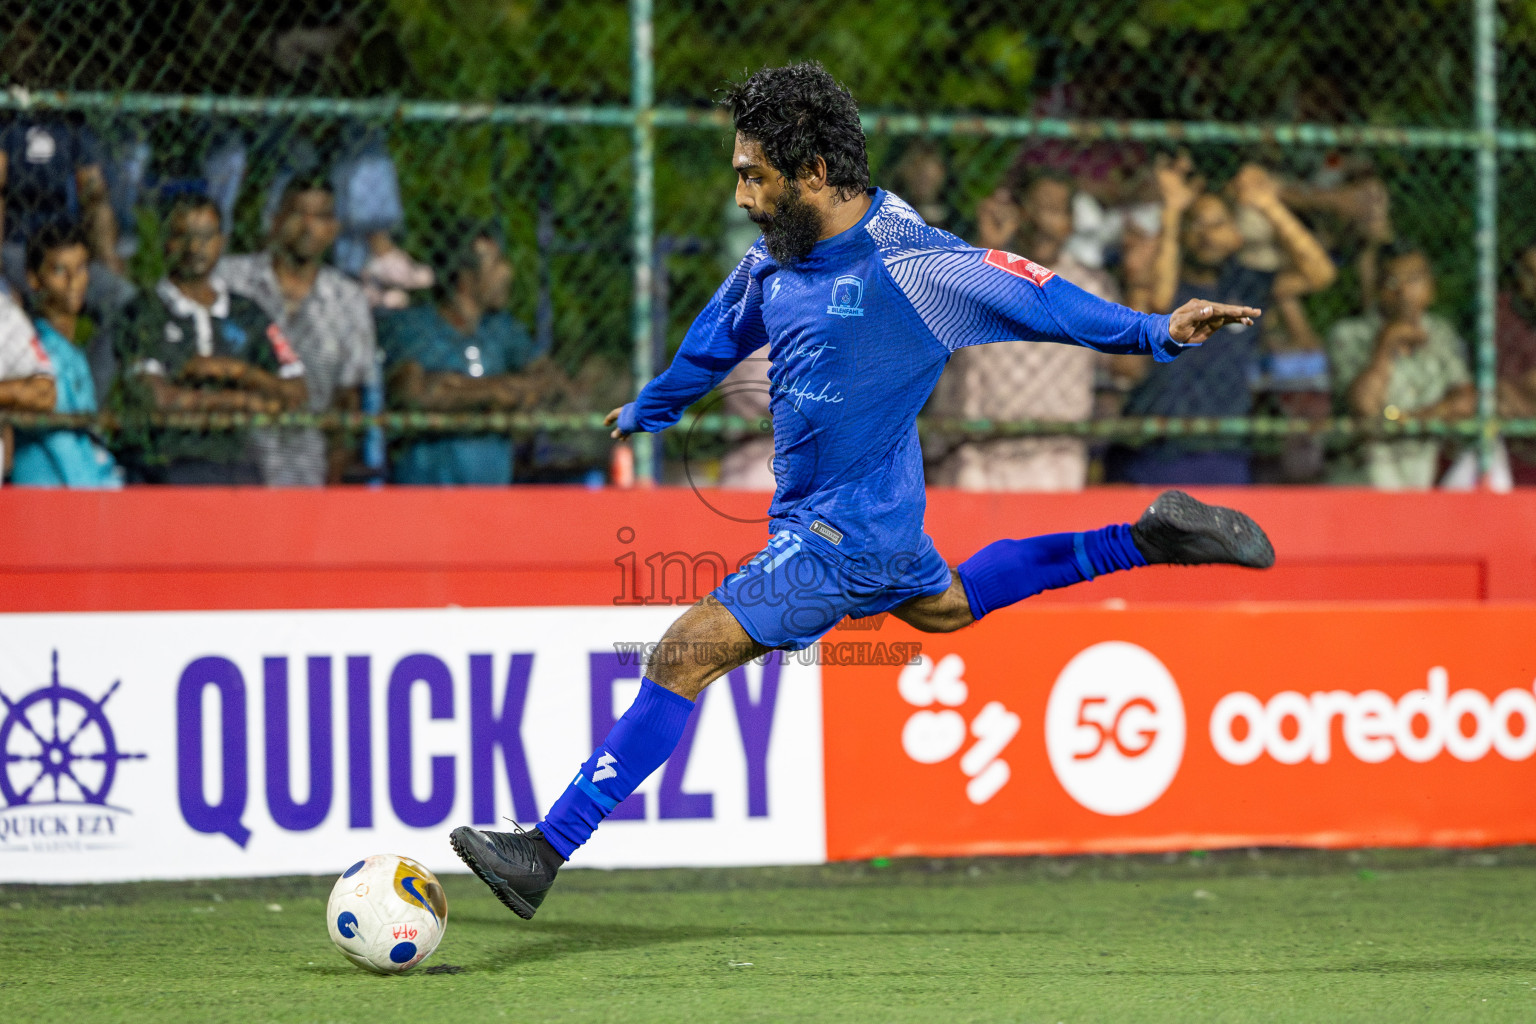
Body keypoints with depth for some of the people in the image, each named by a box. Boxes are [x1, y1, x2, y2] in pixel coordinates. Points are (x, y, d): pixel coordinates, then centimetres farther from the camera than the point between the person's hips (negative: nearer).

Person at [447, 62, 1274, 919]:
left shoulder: (909, 262, -23)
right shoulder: (775, 258, 0)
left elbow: (1033, 295, -14)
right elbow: (717, 341, 20)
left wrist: (1160, 333, -17)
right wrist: (647, 413, 35)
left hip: (846, 532, -9)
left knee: (686, 656, -13)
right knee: (946, 605, 33)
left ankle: (547, 852, -10)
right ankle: (1147, 542, 37)